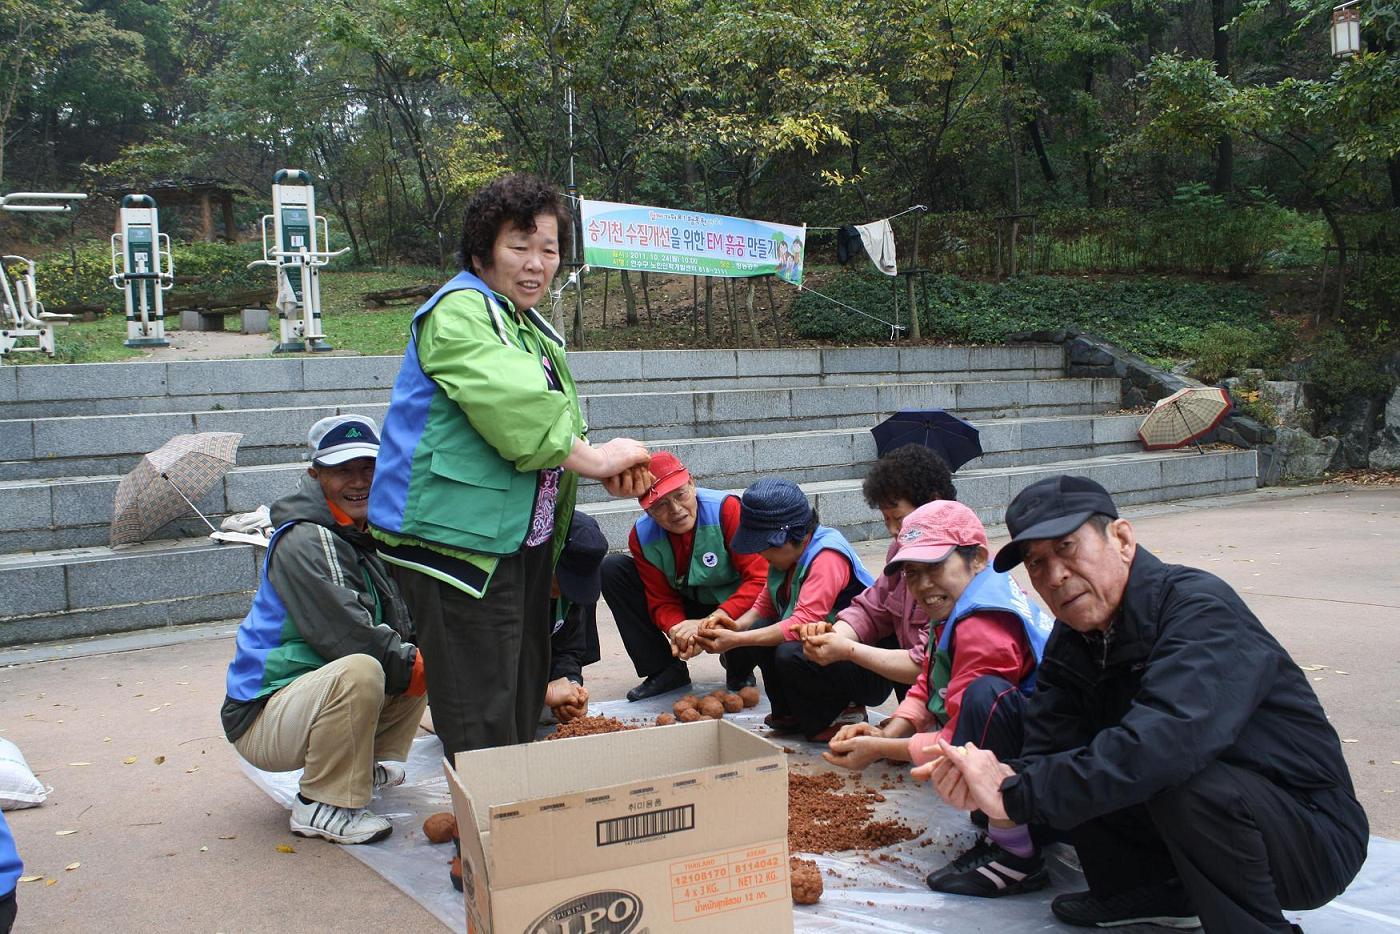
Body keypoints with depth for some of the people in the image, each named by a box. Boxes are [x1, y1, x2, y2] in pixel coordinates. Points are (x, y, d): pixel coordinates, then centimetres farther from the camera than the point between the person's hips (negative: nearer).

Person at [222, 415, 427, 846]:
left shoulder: (363, 538, 11)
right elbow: (347, 635, -26)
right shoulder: (302, 543, -18)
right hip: (260, 719, -9)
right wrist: (413, 665, -15)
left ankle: (371, 765, 12)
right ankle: (321, 806, -19)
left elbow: (401, 626, 9)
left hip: (319, 691, 10)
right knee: (360, 671, -36)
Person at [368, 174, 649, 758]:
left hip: (522, 539, 10)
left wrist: (612, 470, -5)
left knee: (524, 694, 19)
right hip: (459, 538, -10)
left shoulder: (532, 330, 19)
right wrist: (596, 460, -16)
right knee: (482, 720, -6)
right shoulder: (458, 312, -12)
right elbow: (513, 409, -24)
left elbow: (555, 429, 14)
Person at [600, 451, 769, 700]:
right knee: (612, 569, -13)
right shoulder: (642, 536, -13)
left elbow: (760, 579, -30)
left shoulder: (726, 509, -26)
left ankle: (740, 670, 1)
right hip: (687, 608, 4)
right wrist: (677, 629, -31)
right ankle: (664, 670, -4)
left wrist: (708, 623, -36)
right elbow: (661, 601, -7)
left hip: (732, 607, -4)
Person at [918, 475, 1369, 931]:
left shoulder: (1201, 612, -25)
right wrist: (1004, 776, -32)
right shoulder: (1071, 643, 1)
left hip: (1313, 836, -7)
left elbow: (1163, 744, -41)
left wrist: (1013, 794, -37)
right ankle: (1153, 891, 13)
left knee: (1188, 783, -35)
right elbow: (1044, 749, -9)